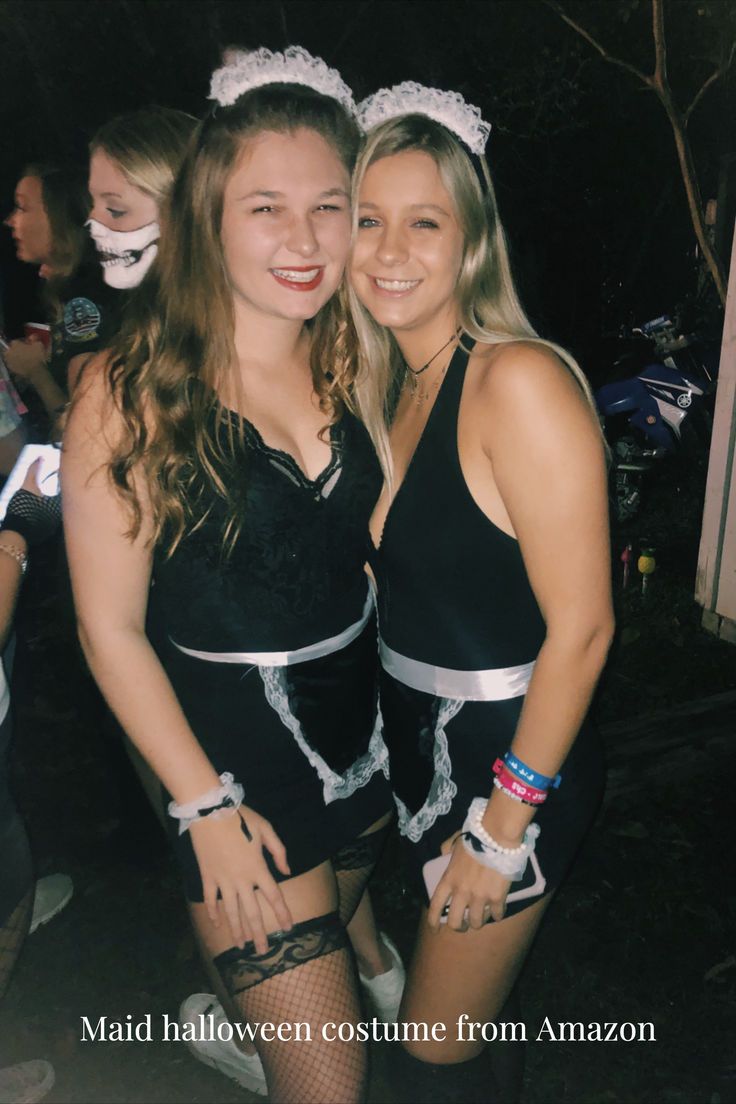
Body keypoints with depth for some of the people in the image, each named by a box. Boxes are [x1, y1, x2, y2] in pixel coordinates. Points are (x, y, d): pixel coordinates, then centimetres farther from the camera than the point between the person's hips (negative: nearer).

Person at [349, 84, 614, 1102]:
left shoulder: (520, 379, -22)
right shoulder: (388, 386, 3)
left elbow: (580, 626, -22)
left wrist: (505, 822, -16)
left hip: (513, 761, -7)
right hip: (419, 746, 7)